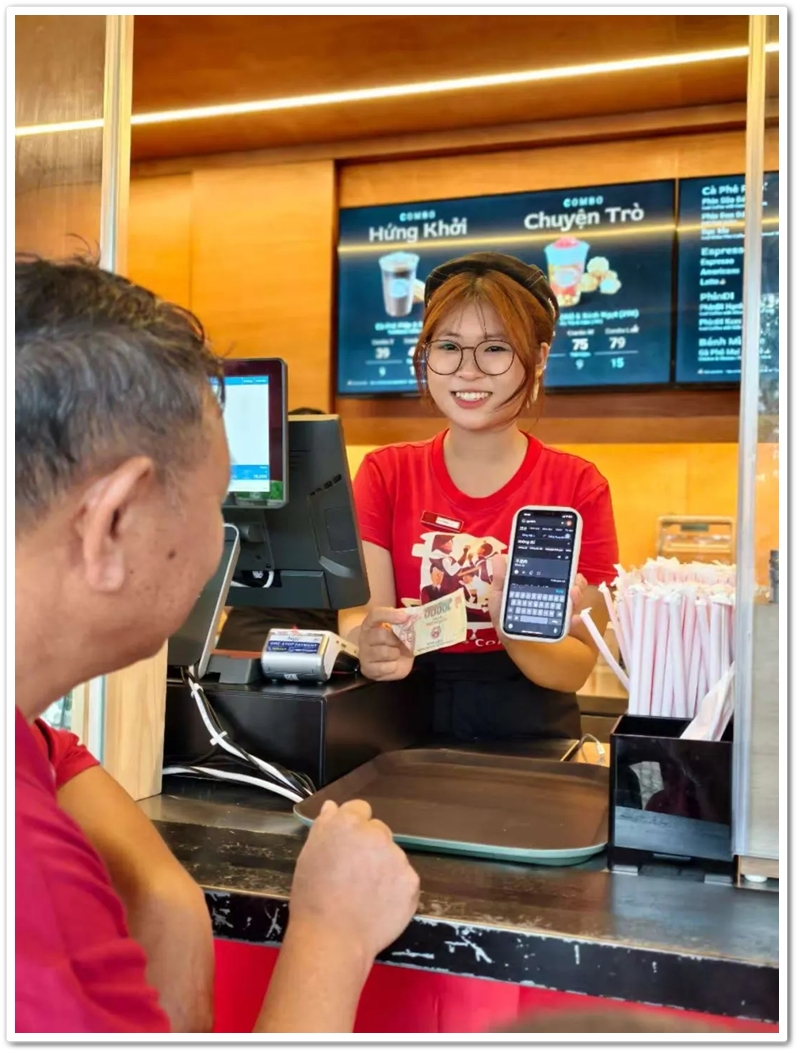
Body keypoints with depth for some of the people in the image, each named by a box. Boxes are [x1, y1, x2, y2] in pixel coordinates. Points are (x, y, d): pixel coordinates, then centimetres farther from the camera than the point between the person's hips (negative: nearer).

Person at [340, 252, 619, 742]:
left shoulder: (579, 487, -2)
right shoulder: (385, 474, 4)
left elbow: (576, 669, -5)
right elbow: (357, 616, -7)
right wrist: (371, 645, -29)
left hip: (531, 738, -1)